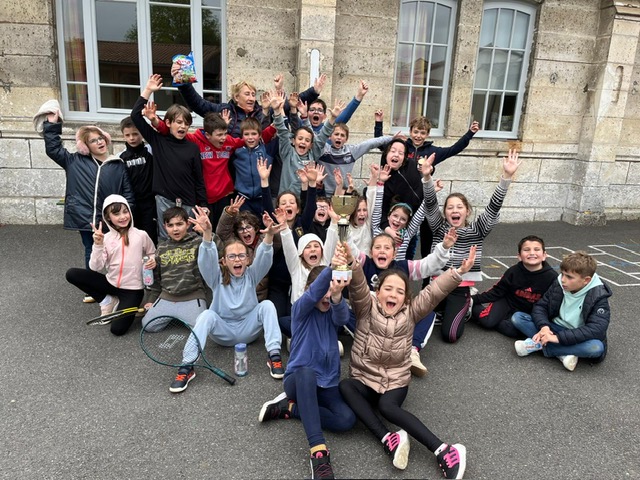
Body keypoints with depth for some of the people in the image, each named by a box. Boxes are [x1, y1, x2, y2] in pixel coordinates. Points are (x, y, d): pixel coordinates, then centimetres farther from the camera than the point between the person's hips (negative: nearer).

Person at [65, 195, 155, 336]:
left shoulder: (141, 235, -7)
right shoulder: (106, 238, -2)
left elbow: (152, 254, 9)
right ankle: (107, 301, 1)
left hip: (132, 289, -4)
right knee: (71, 274, -7)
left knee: (117, 329, -20)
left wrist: (153, 260, -14)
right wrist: (98, 245, -21)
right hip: (111, 284, 4)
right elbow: (95, 267, -9)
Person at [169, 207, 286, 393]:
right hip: (222, 331, -1)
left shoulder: (251, 275, 0)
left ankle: (274, 356, -26)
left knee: (267, 305, -24)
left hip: (248, 329, 1)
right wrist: (207, 233, -45)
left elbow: (264, 258, -21)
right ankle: (187, 366, -32)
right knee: (207, 315, -31)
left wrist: (269, 236, -44)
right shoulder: (217, 277, -2)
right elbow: (207, 259, -23)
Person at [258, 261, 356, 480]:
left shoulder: (333, 313, 4)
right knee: (307, 373, -40)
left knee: (347, 420, -25)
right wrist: (330, 269, -49)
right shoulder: (301, 309, -5)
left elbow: (342, 316, -22)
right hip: (298, 379, -3)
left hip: (327, 384, 4)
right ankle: (319, 452, -42)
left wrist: (337, 296, -47)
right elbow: (313, 294, -29)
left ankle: (289, 407, -8)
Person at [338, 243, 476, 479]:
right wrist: (352, 265, -46)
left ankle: (444, 450, -32)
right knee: (344, 386, -30)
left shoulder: (410, 313, 0)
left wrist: (459, 272, -26)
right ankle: (388, 439, -36)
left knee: (387, 407, -32)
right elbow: (357, 287, -25)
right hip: (363, 378, 1)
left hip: (396, 382, -1)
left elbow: (434, 291, -13)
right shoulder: (366, 308, -4)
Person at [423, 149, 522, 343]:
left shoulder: (477, 230, 0)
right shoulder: (439, 227, 2)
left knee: (449, 335, -15)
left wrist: (506, 176, -24)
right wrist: (427, 177, -30)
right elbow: (430, 204, -12)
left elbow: (494, 206, -11)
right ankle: (443, 309, 21)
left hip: (460, 289, -2)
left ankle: (464, 309, 17)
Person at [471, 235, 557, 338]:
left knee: (512, 330, -29)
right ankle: (472, 308, 6)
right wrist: (474, 299, -11)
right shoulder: (513, 271, -15)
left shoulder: (552, 277, -18)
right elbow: (497, 291, -4)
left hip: (528, 313, 0)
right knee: (487, 320, -23)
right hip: (507, 302, 0)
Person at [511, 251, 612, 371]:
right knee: (517, 317, -15)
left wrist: (558, 337, -37)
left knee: (597, 347, -39)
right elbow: (540, 307, -2)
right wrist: (544, 326, -25)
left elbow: (596, 330, -30)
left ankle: (538, 345, -26)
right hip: (554, 329, 4)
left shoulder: (598, 297, -18)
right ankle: (563, 353, -27)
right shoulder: (558, 285, -6)